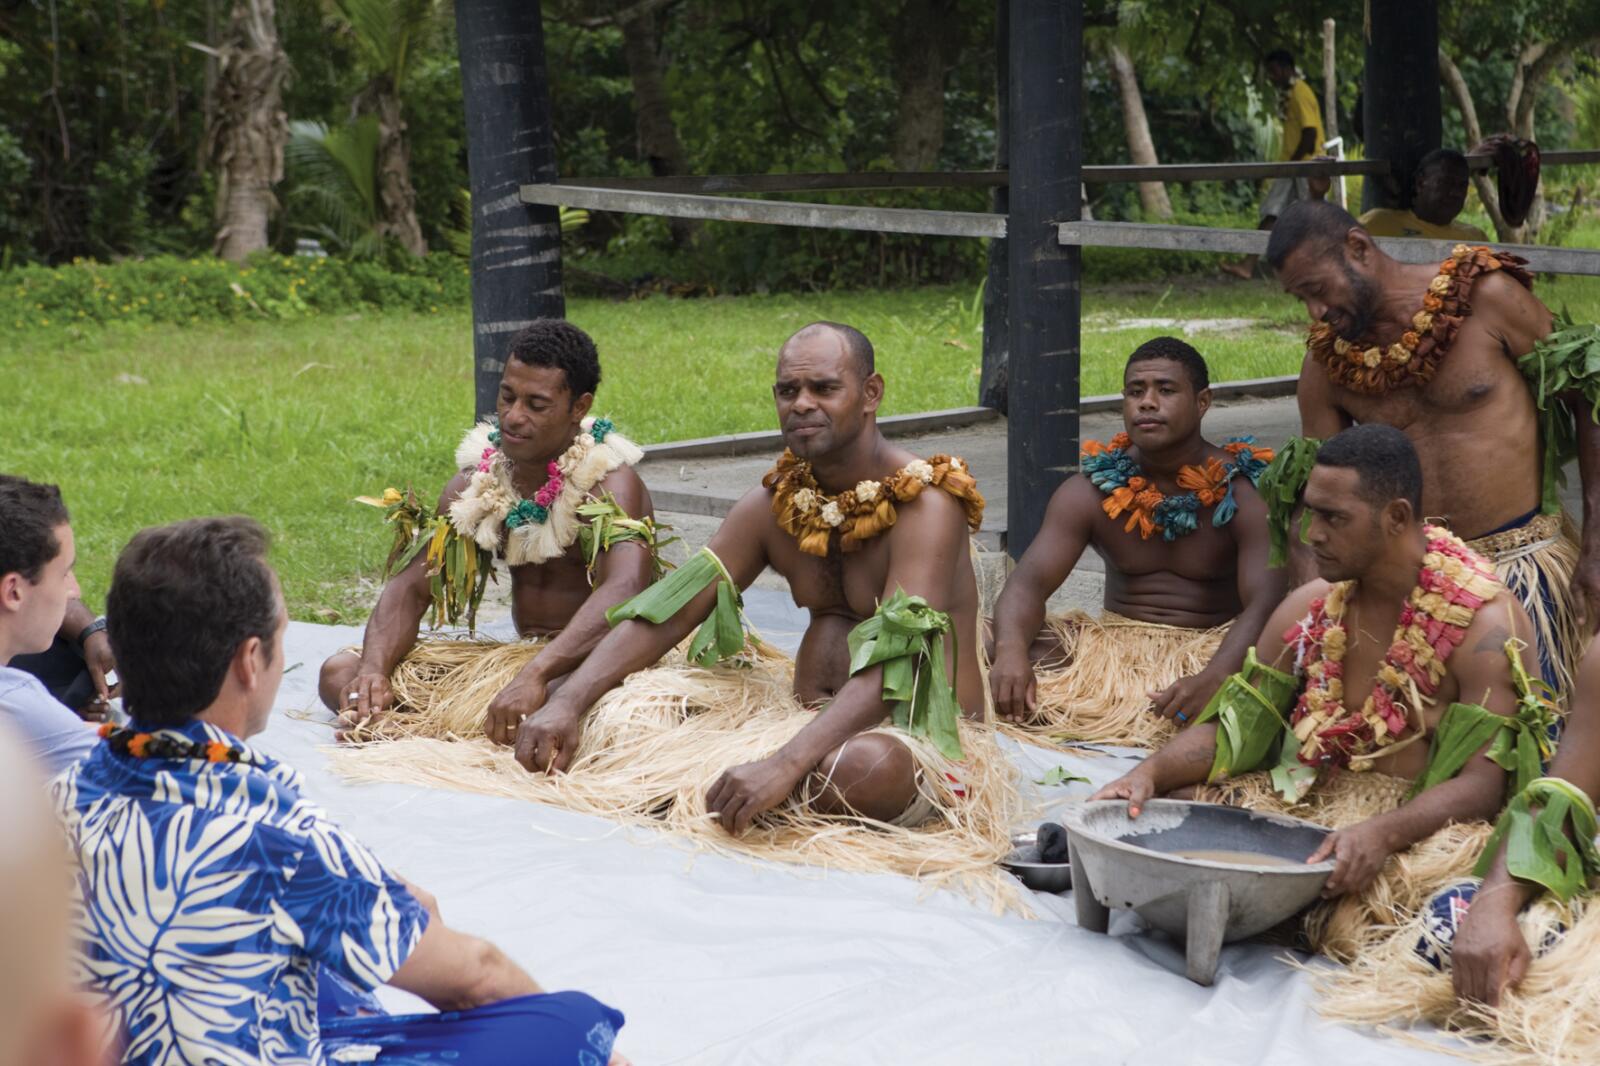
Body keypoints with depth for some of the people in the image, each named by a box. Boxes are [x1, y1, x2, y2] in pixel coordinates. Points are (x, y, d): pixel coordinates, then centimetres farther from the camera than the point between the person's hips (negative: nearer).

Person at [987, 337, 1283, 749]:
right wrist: (1010, 652, -34)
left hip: (1211, 648, -3)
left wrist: (1211, 680, -41)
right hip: (1113, 644, 3)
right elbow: (1030, 580, -10)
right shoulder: (1091, 491, 1)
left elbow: (1265, 605, -21)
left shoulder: (1245, 494, -9)